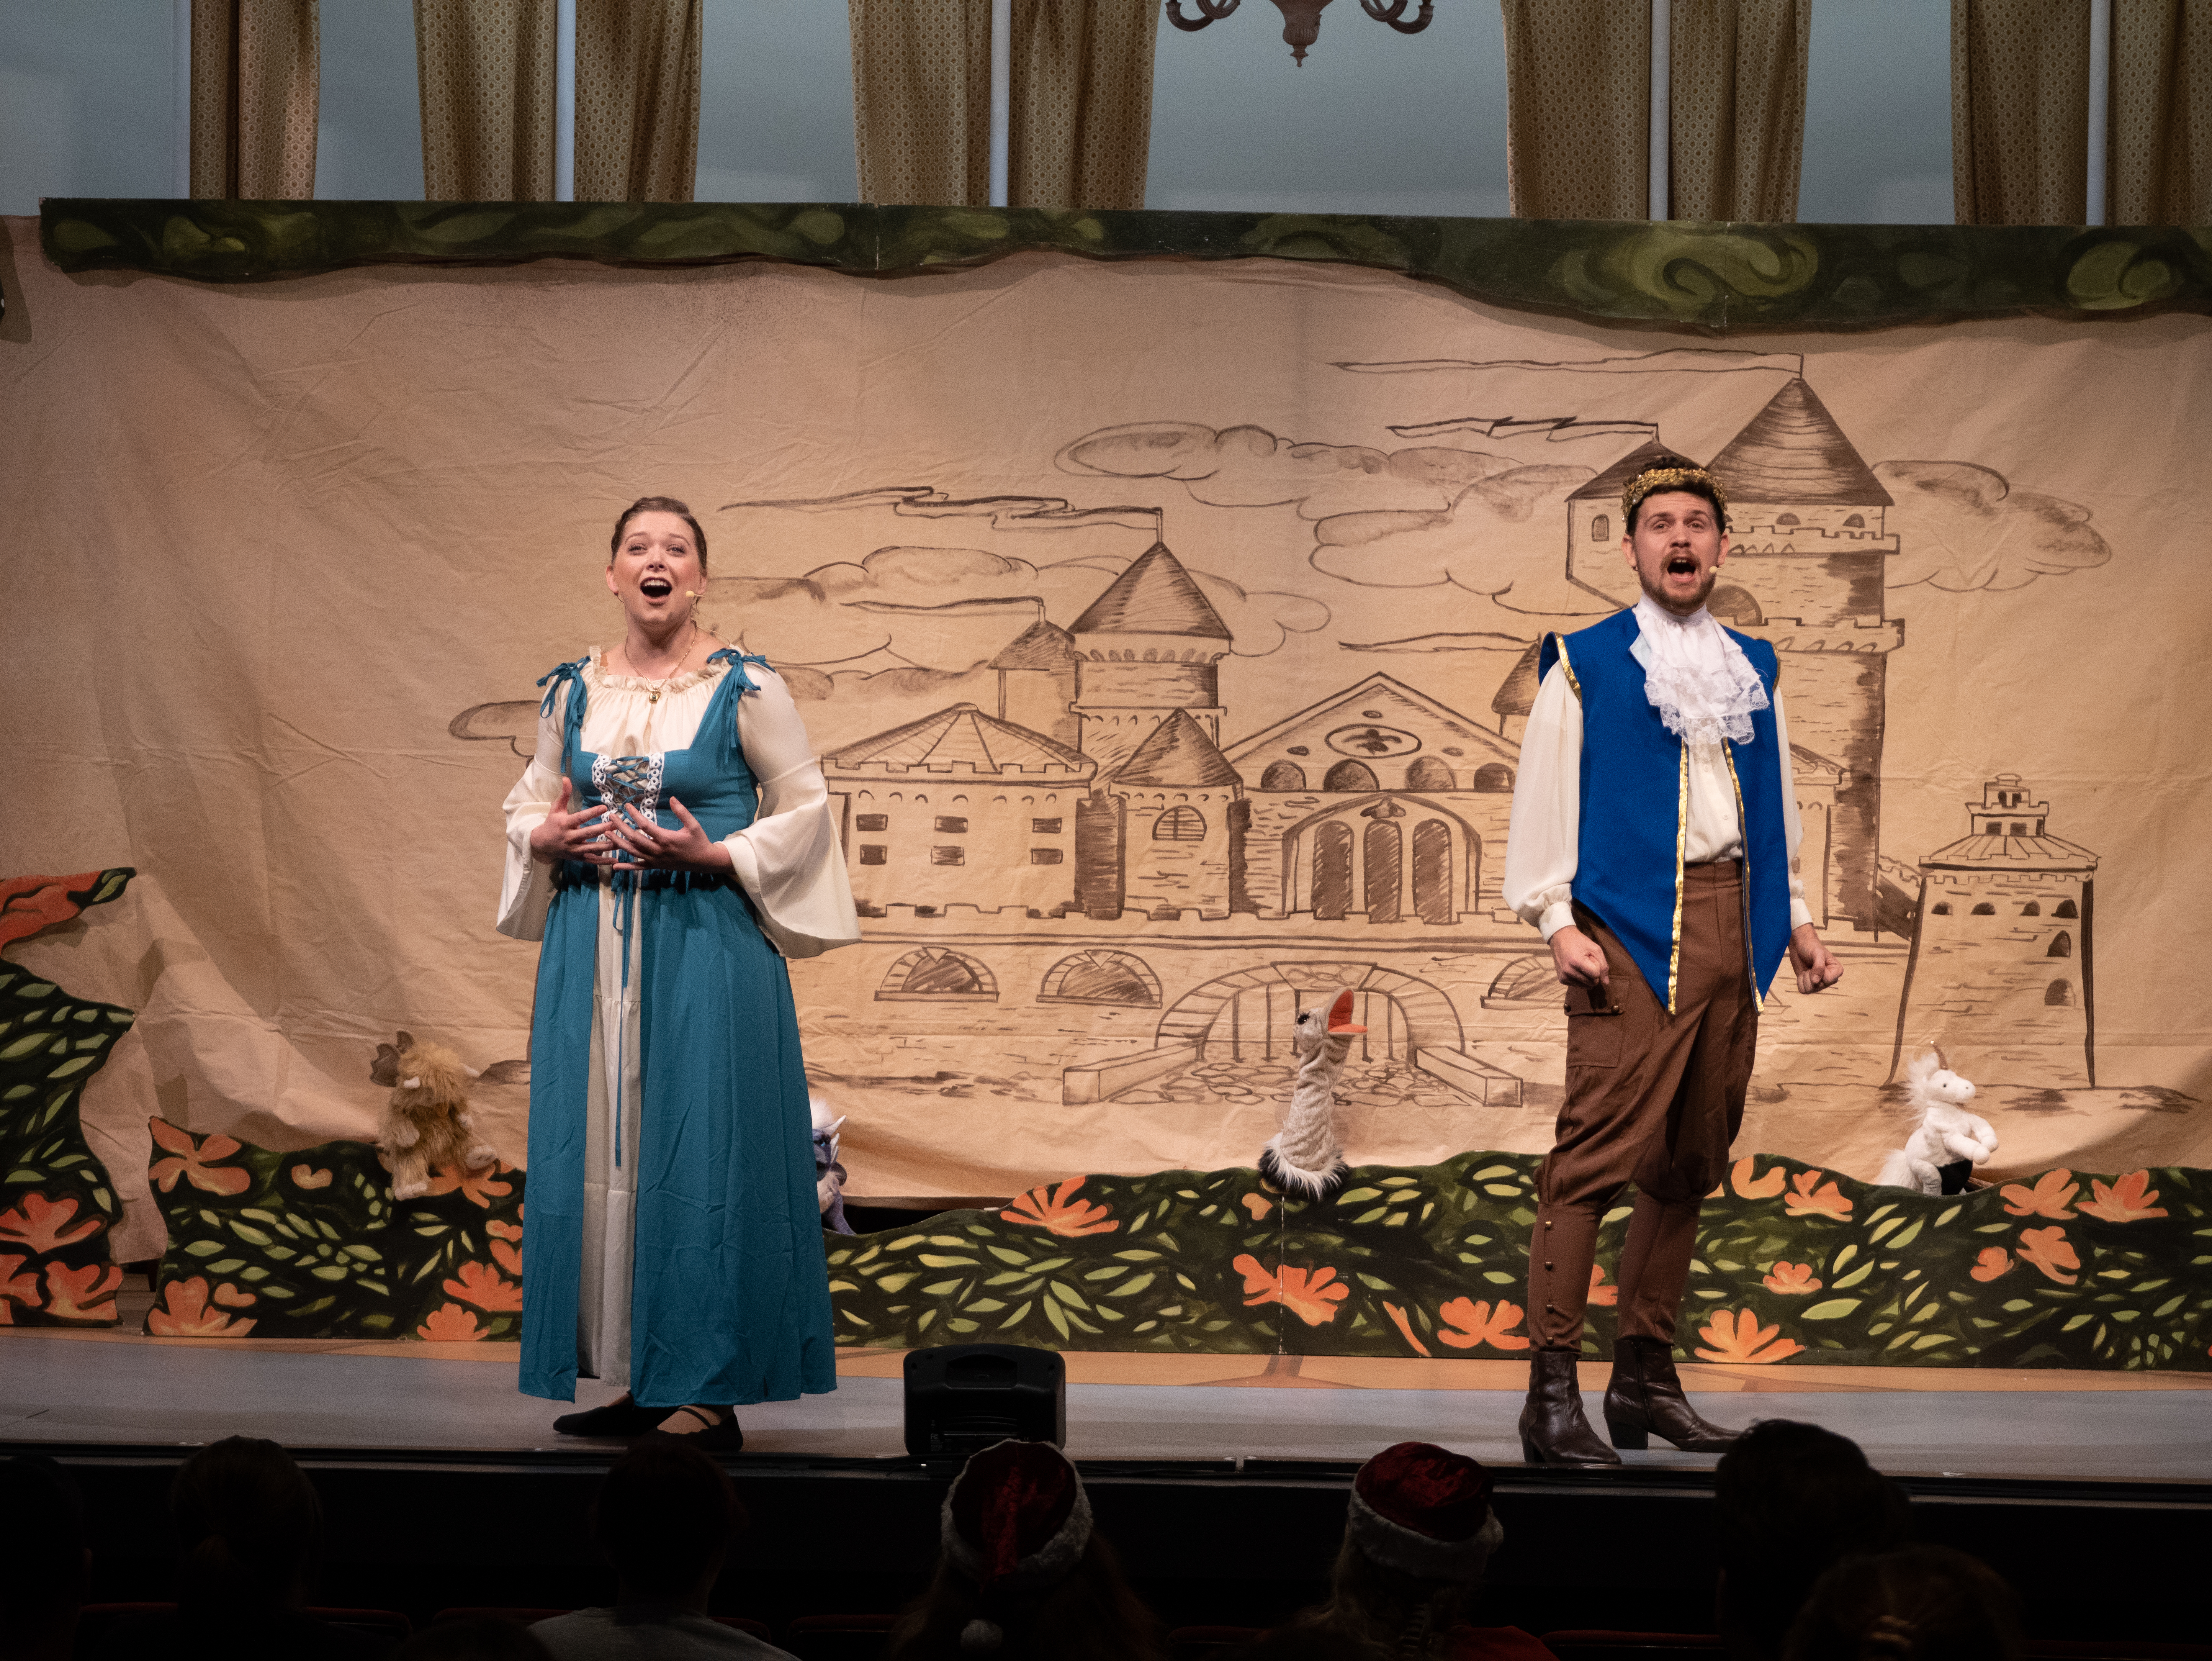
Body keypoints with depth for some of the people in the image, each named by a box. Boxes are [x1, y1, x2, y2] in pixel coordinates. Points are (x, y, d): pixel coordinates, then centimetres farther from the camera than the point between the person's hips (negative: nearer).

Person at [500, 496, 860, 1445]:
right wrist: (546, 838, -2)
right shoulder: (572, 691, 10)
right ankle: (637, 1382, 17)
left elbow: (806, 808, 0)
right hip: (593, 946, 5)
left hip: (707, 944, -5)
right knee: (596, 1153, 6)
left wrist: (717, 855, -13)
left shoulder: (746, 690, -3)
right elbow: (527, 805, 20)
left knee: (702, 1151, -5)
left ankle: (710, 1392, 2)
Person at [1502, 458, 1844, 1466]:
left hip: (1732, 930, 6)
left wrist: (1794, 919, 14)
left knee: (1690, 1163, 9)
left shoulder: (1752, 671, 20)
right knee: (1597, 1152, -13)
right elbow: (1544, 803, 0)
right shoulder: (1583, 666, 5)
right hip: (1630, 934, -6)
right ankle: (1553, 1397, -12)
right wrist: (1555, 921, -11)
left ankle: (1647, 1378, 18)